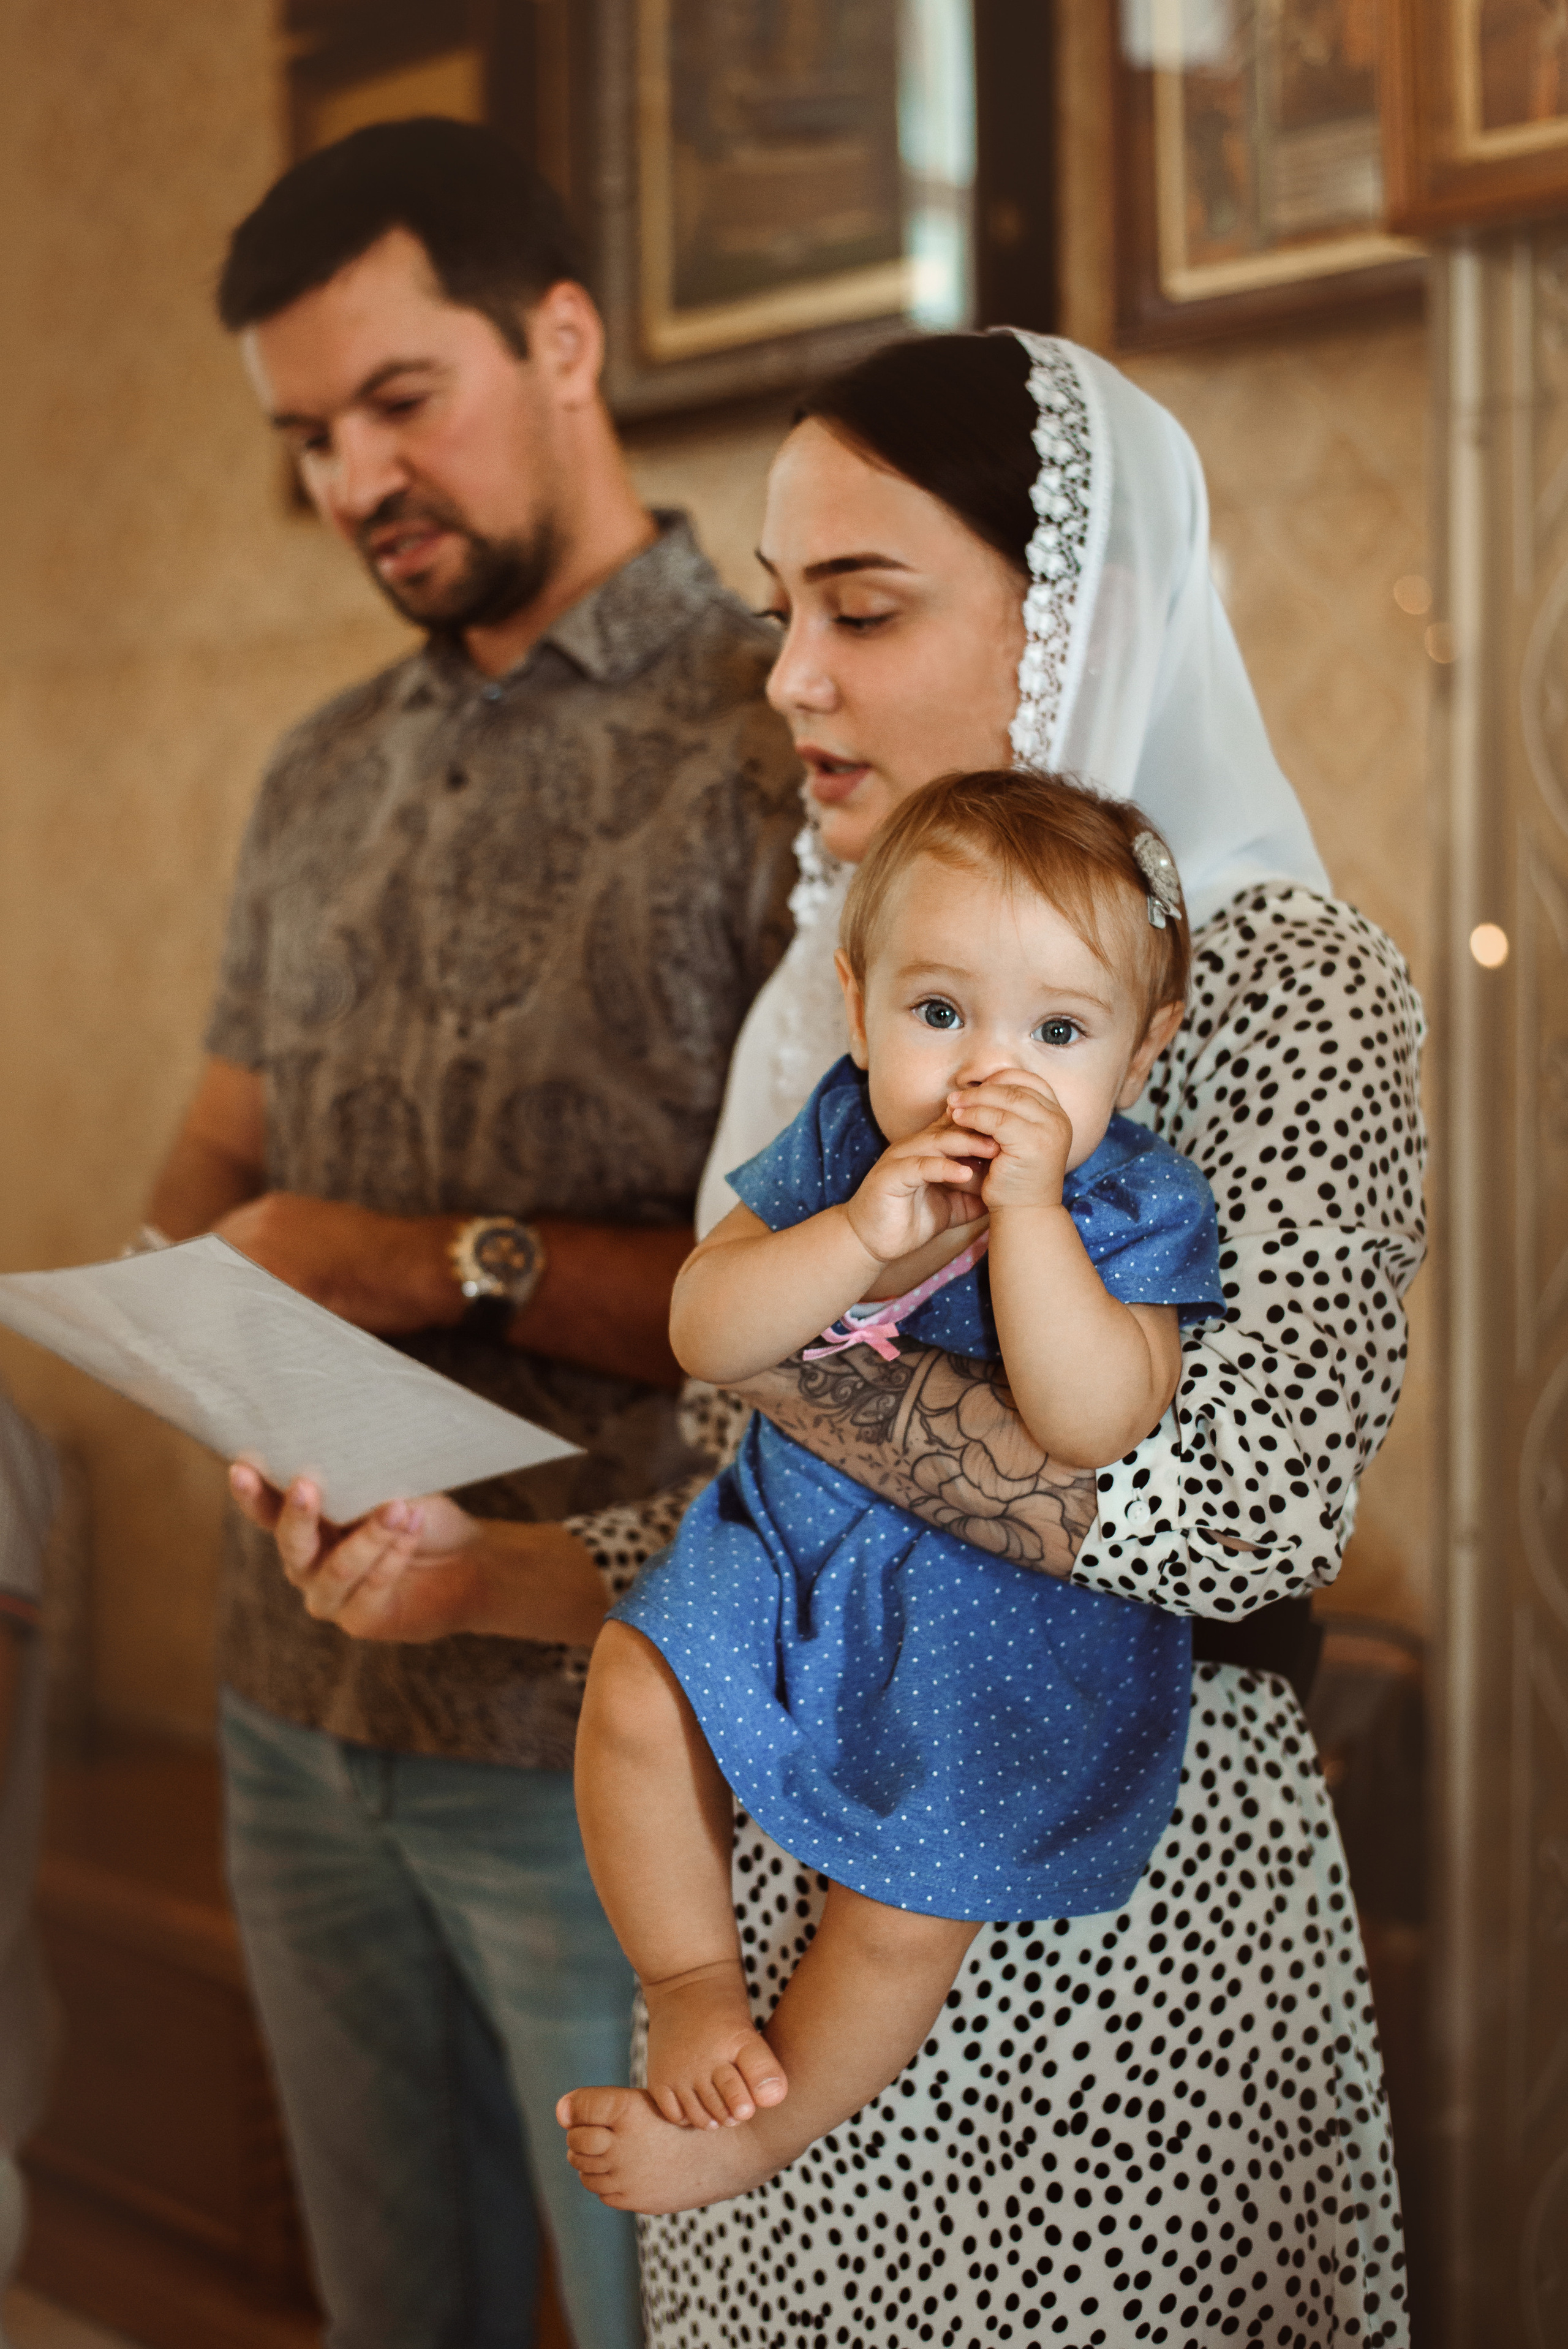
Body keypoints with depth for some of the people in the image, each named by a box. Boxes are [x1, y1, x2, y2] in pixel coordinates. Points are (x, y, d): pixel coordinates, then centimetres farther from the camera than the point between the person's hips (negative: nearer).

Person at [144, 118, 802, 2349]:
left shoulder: (779, 742, -10)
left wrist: (460, 1265, -19)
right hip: (299, 1708, 6)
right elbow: (214, 1157, 17)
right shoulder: (319, 780, 13)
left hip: (609, 1734, -6)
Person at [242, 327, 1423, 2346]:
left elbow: (1240, 1513, -23)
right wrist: (476, 1562, -4)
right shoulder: (831, 1001, 9)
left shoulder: (1282, 987, -10)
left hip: (1111, 1905, -6)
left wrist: (771, 1344, -19)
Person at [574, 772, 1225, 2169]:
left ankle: (780, 2109, 23)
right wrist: (861, 1233, -30)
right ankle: (695, 1988, 13)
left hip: (1000, 1624, -4)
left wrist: (1026, 1206, -37)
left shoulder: (1140, 1209, -18)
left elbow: (1091, 1426, -33)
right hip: (799, 1538, 4)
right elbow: (705, 1337, -15)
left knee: (907, 1898, -6)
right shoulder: (839, 1141, -7)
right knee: (635, 1693, -10)